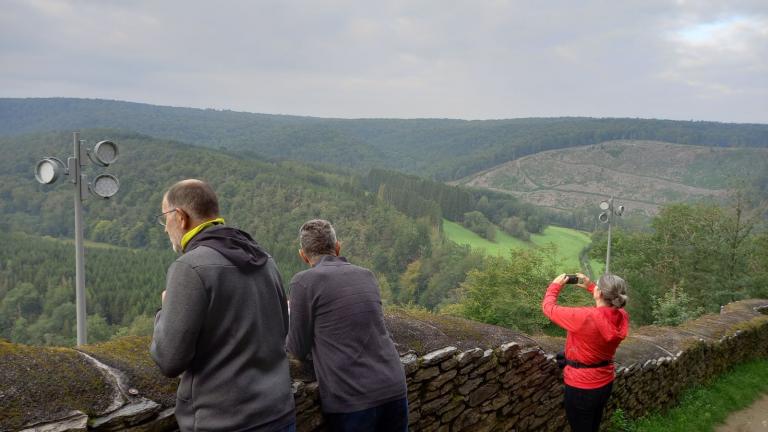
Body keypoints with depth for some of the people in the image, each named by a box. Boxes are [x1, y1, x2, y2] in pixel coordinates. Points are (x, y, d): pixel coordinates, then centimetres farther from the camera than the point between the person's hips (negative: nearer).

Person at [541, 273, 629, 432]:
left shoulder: (584, 317, -31)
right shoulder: (622, 317, -14)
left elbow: (548, 307, -17)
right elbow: (610, 302, 13)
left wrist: (555, 285, -1)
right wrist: (590, 286, 12)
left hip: (581, 387, -5)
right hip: (606, 383, 6)